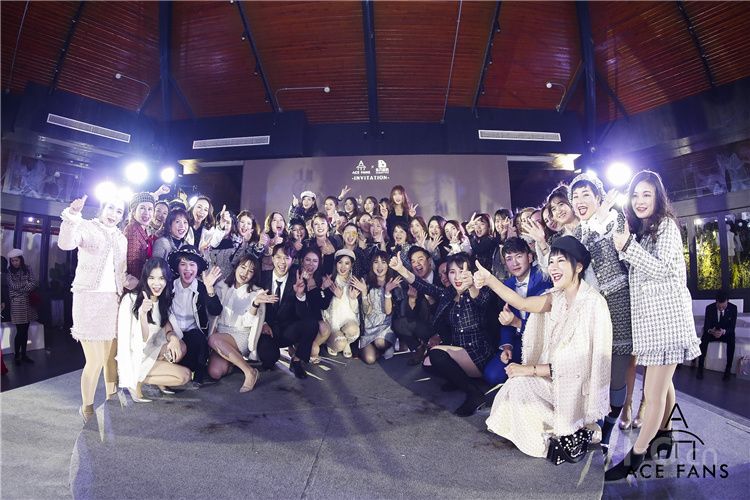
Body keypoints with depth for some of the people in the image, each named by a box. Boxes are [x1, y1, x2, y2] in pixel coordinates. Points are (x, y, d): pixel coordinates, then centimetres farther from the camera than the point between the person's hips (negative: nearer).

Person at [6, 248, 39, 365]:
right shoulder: (9, 272, -3)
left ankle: (23, 354, 19)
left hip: (28, 302, 3)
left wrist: (22, 286, -14)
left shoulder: (27, 269, 5)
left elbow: (34, 283, -2)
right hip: (17, 304, -3)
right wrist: (28, 284, -4)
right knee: (20, 331, -3)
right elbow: (14, 286, -11)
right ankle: (16, 355, 12)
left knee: (25, 330, 9)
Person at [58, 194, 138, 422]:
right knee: (95, 360, -8)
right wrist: (72, 216, -34)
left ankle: (112, 399, 24)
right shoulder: (86, 227, -1)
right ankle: (87, 407, 8)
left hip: (113, 300, 5)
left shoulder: (121, 238, 15)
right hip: (89, 298, -5)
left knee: (112, 356, 9)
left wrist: (130, 281, -1)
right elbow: (65, 243, -23)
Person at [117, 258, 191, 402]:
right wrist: (142, 313, -38)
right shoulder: (131, 300, -20)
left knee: (180, 347, -20)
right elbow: (142, 341, -21)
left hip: (150, 351, 7)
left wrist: (173, 336, -22)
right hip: (133, 358, -7)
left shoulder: (162, 300, 1)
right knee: (184, 375, -15)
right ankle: (136, 381, -2)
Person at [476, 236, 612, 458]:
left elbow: (580, 362, -21)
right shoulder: (558, 297, 2)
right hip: (556, 377, 6)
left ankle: (573, 434, 2)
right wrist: (489, 280, -29)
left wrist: (531, 369, -20)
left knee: (520, 386, -18)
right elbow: (522, 303, -15)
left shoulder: (592, 302, -19)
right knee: (515, 386, -12)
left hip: (579, 385, -6)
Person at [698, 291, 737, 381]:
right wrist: (711, 331, -39)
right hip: (712, 332, 0)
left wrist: (724, 331, -39)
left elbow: (732, 327, -16)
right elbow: (706, 326, -14)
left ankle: (728, 370, -26)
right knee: (704, 338, -32)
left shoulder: (733, 308, -12)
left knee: (731, 340, -34)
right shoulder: (709, 308, -12)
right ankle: (700, 367, -30)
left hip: (726, 333, 0)